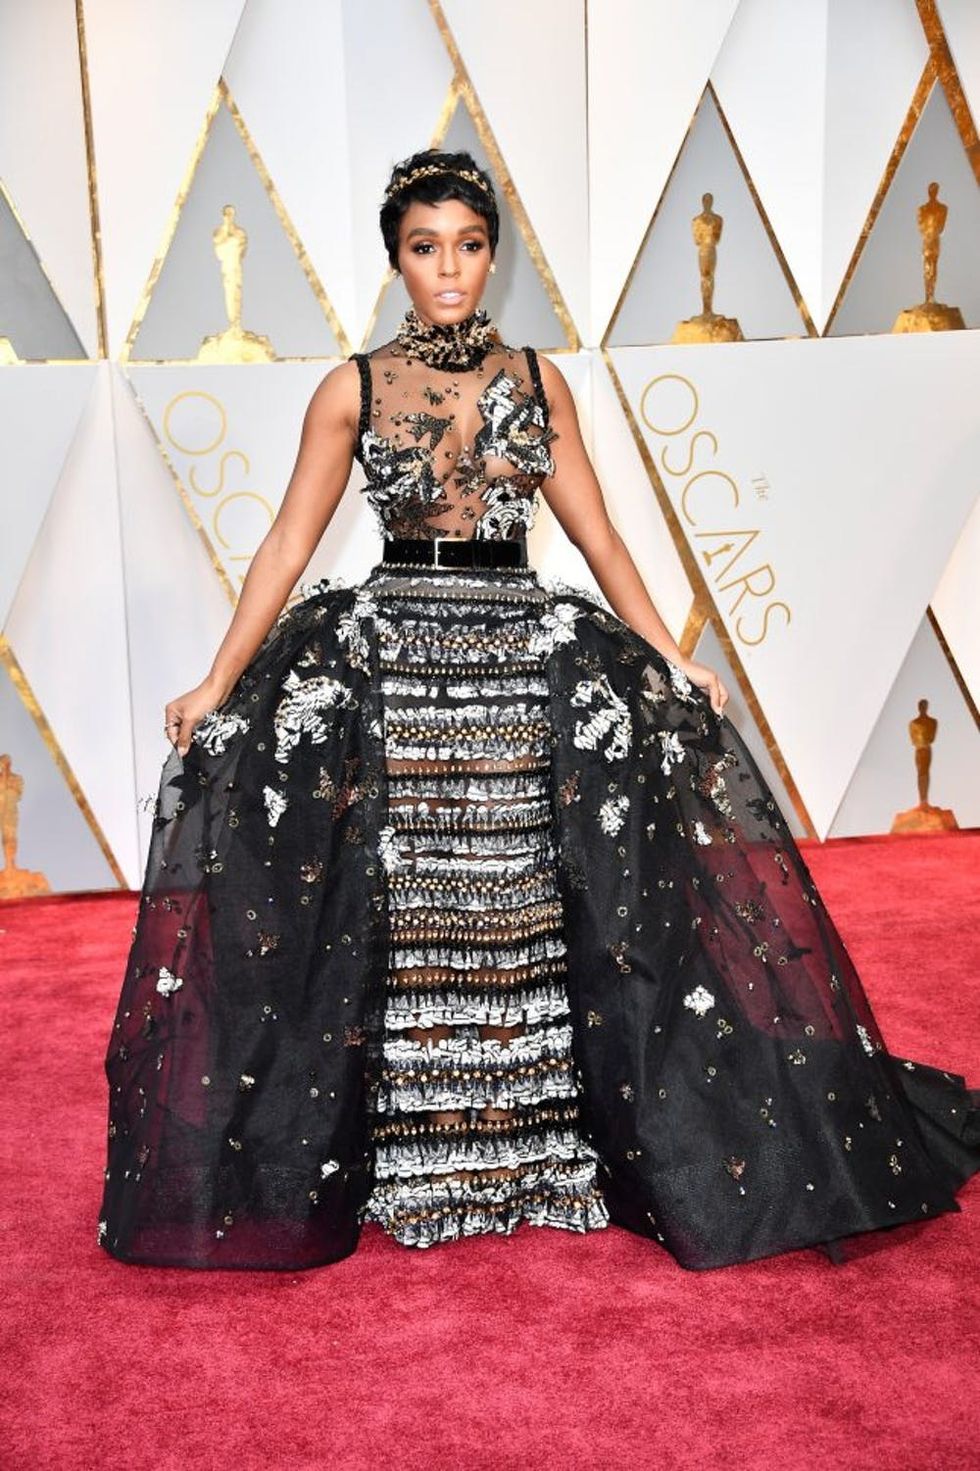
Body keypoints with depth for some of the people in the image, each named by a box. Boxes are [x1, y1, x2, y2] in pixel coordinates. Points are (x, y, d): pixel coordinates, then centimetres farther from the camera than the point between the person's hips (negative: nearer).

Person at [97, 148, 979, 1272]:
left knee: (544, 915, -4)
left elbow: (597, 535, 10)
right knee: (374, 918, -5)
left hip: (528, 655, 2)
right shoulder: (353, 389, 3)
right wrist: (217, 686, -4)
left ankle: (553, 1149, 15)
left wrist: (671, 661, 3)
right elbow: (288, 547, 2)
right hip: (386, 658, -1)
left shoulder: (536, 381, 10)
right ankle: (393, 1159, 13)